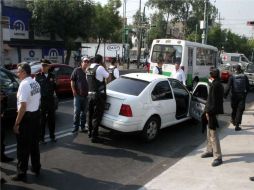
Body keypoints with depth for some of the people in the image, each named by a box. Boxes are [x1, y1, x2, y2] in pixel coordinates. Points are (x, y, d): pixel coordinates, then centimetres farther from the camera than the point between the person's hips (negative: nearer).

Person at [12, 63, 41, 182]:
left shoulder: (24, 84, -20)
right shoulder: (36, 83, 7)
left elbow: (23, 106, -24)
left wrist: (16, 123, -19)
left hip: (26, 117, -8)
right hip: (36, 114, 8)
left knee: (23, 146, 3)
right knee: (34, 143, 19)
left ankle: (21, 173, 13)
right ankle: (36, 168, 31)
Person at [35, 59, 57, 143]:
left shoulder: (52, 76, 6)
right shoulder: (38, 76, -4)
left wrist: (53, 92, -5)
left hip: (51, 99, 3)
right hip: (41, 100, -3)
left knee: (52, 118, 10)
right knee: (42, 119, 3)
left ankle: (52, 136, 24)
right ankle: (41, 138, 14)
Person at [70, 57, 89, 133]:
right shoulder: (77, 70, -1)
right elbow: (72, 81, 0)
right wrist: (74, 91, -7)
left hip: (86, 95, 2)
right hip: (78, 95, -2)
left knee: (84, 112, 11)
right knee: (77, 112, 2)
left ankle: (83, 127, 22)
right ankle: (75, 127, 13)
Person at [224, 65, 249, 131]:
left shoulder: (232, 77, -7)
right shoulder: (245, 77, -2)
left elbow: (228, 87, -14)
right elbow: (248, 87, 3)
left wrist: (225, 95, -9)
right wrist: (245, 93, 18)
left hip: (234, 96, 1)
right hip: (242, 96, 0)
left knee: (234, 109, 20)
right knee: (240, 110, 1)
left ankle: (233, 120, 40)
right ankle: (237, 125, -3)